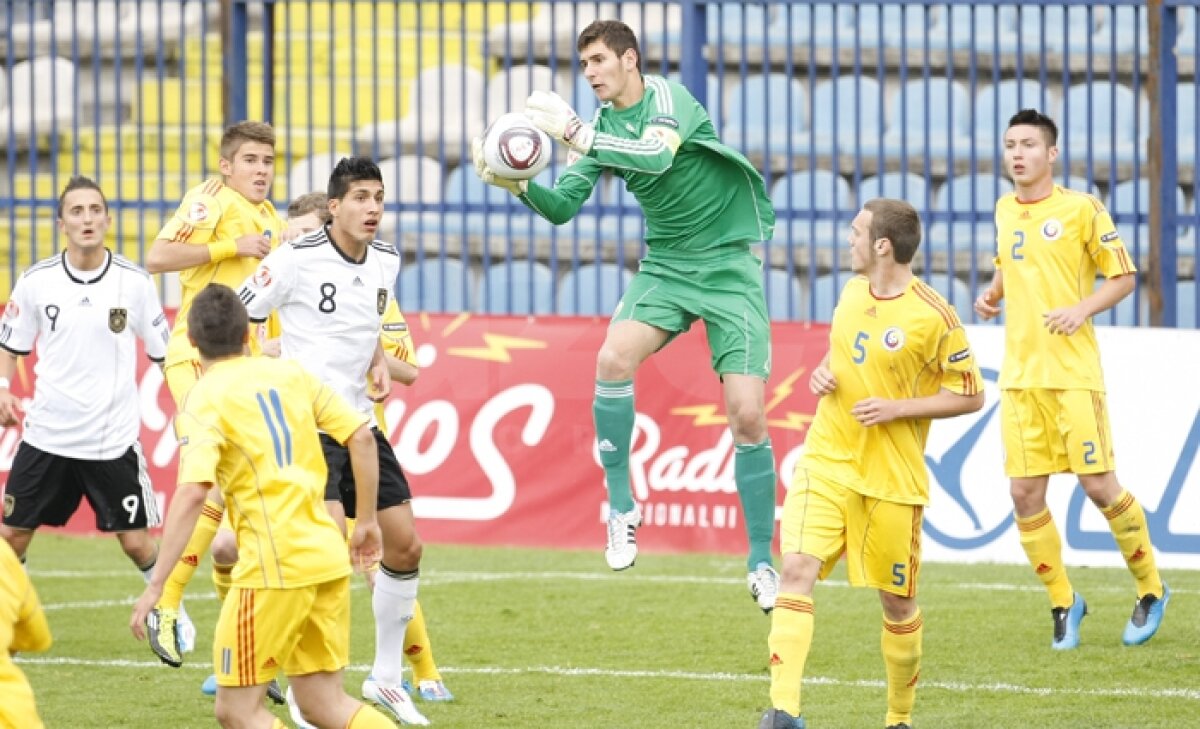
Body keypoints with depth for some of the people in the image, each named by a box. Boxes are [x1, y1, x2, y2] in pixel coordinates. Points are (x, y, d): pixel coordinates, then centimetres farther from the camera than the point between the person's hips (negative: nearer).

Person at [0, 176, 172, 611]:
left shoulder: (134, 282, -4)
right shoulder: (36, 281, -2)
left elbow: (163, 351, 5)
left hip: (114, 440, -1)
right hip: (47, 436, 2)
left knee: (137, 542, 1)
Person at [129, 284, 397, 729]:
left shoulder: (203, 401, -7)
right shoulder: (289, 374, 10)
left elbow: (192, 493, -19)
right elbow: (361, 438, 9)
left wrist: (155, 586, -20)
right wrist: (367, 521, 20)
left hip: (274, 566, -6)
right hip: (328, 558, 6)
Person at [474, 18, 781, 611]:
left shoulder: (666, 97, -13)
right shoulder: (602, 126, 5)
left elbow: (658, 155, -34)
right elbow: (562, 207, 1)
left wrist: (575, 135, -40)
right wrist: (518, 186, -19)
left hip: (729, 263, -5)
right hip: (666, 265, 5)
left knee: (747, 415, -11)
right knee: (614, 358, -24)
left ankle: (761, 566, -1)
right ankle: (621, 507, -10)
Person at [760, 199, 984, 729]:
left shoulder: (933, 318, -13)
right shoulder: (852, 292, 6)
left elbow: (970, 396, -7)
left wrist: (897, 409, -16)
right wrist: (822, 374, 2)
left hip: (892, 479, -4)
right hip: (825, 465, 4)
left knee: (897, 602, 8)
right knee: (797, 569, -17)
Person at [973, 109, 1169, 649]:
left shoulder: (1081, 209, -5)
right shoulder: (1004, 211, 12)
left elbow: (1123, 277, -1)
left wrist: (1082, 310, -16)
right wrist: (992, 295, 8)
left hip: (1073, 373, -5)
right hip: (1019, 376, 5)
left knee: (1099, 486, -5)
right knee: (1025, 495, -1)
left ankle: (1151, 590, 14)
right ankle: (1063, 602, 14)